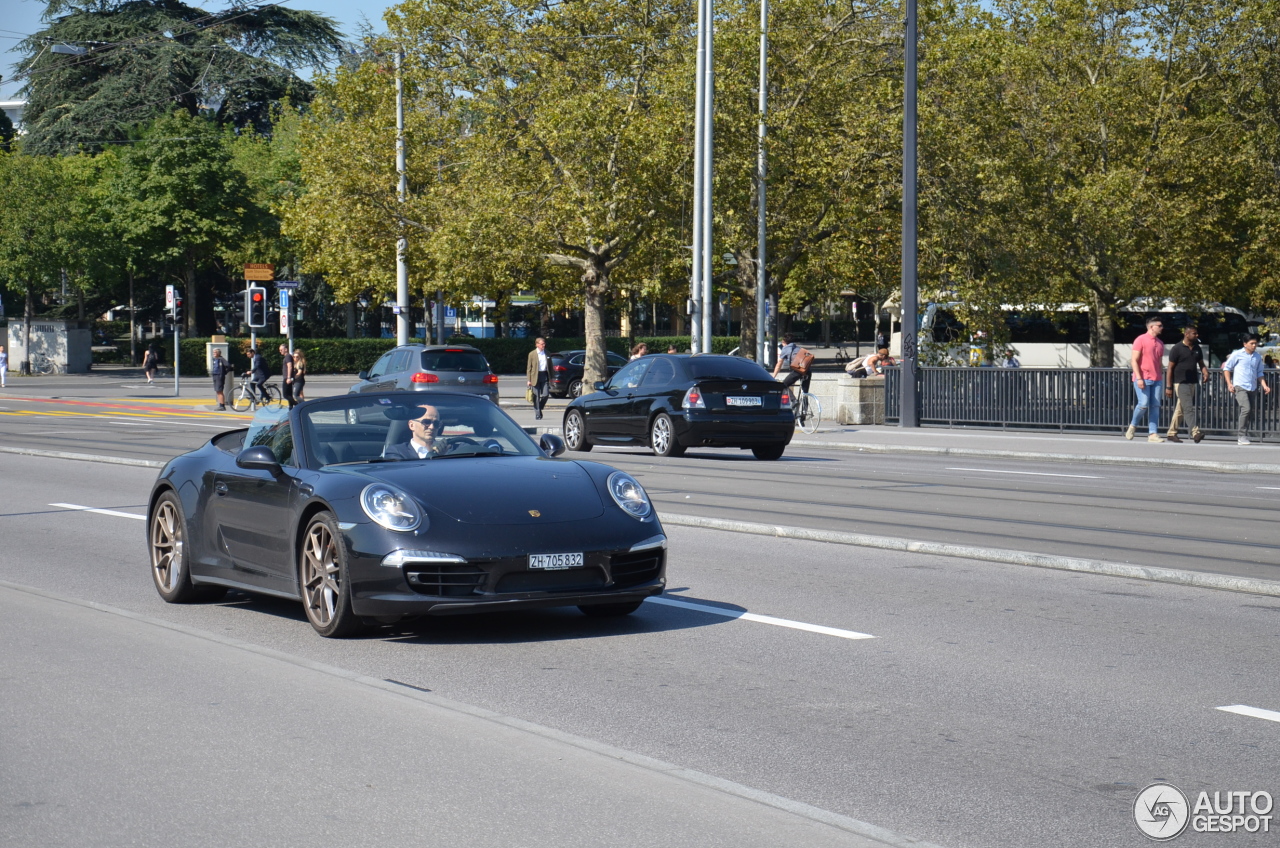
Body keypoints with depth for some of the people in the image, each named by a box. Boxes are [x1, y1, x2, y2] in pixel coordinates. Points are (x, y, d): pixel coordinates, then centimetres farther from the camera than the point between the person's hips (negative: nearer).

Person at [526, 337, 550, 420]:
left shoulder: (547, 353, 10)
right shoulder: (532, 354, 0)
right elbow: (529, 367, 1)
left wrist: (551, 378, 9)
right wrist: (529, 380, -6)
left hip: (545, 376, 3)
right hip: (535, 376, -3)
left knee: (545, 395, -5)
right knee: (536, 396, -2)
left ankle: (539, 408, 20)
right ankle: (537, 413, 5)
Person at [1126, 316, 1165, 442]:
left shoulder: (1160, 343, 16)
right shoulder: (1141, 340, -4)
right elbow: (1134, 360, -8)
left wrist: (1161, 378, 16)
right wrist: (1139, 378, -16)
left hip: (1156, 380, 6)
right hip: (1143, 379, -6)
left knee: (1155, 406, -1)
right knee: (1143, 404, -14)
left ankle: (1153, 434, -2)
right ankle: (1133, 426, 10)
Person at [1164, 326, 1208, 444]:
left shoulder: (1197, 349, 12)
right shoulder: (1177, 349, -6)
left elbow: (1201, 364, 20)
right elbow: (1170, 368, -5)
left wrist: (1205, 372, -5)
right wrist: (1168, 387, -8)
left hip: (1193, 382, 7)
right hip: (1181, 383, -7)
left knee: (1180, 409, 11)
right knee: (1188, 408, -16)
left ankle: (1172, 433, 19)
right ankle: (1195, 433, -25)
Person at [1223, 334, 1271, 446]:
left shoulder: (1258, 357, 13)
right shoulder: (1237, 355, -1)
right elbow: (1226, 368, 5)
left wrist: (1264, 386, 7)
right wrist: (1229, 384, -5)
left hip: (1253, 388, 6)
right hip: (1240, 386, -6)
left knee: (1252, 412, 6)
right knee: (1246, 409, -21)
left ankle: (1239, 437, 17)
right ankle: (1242, 436, -17)